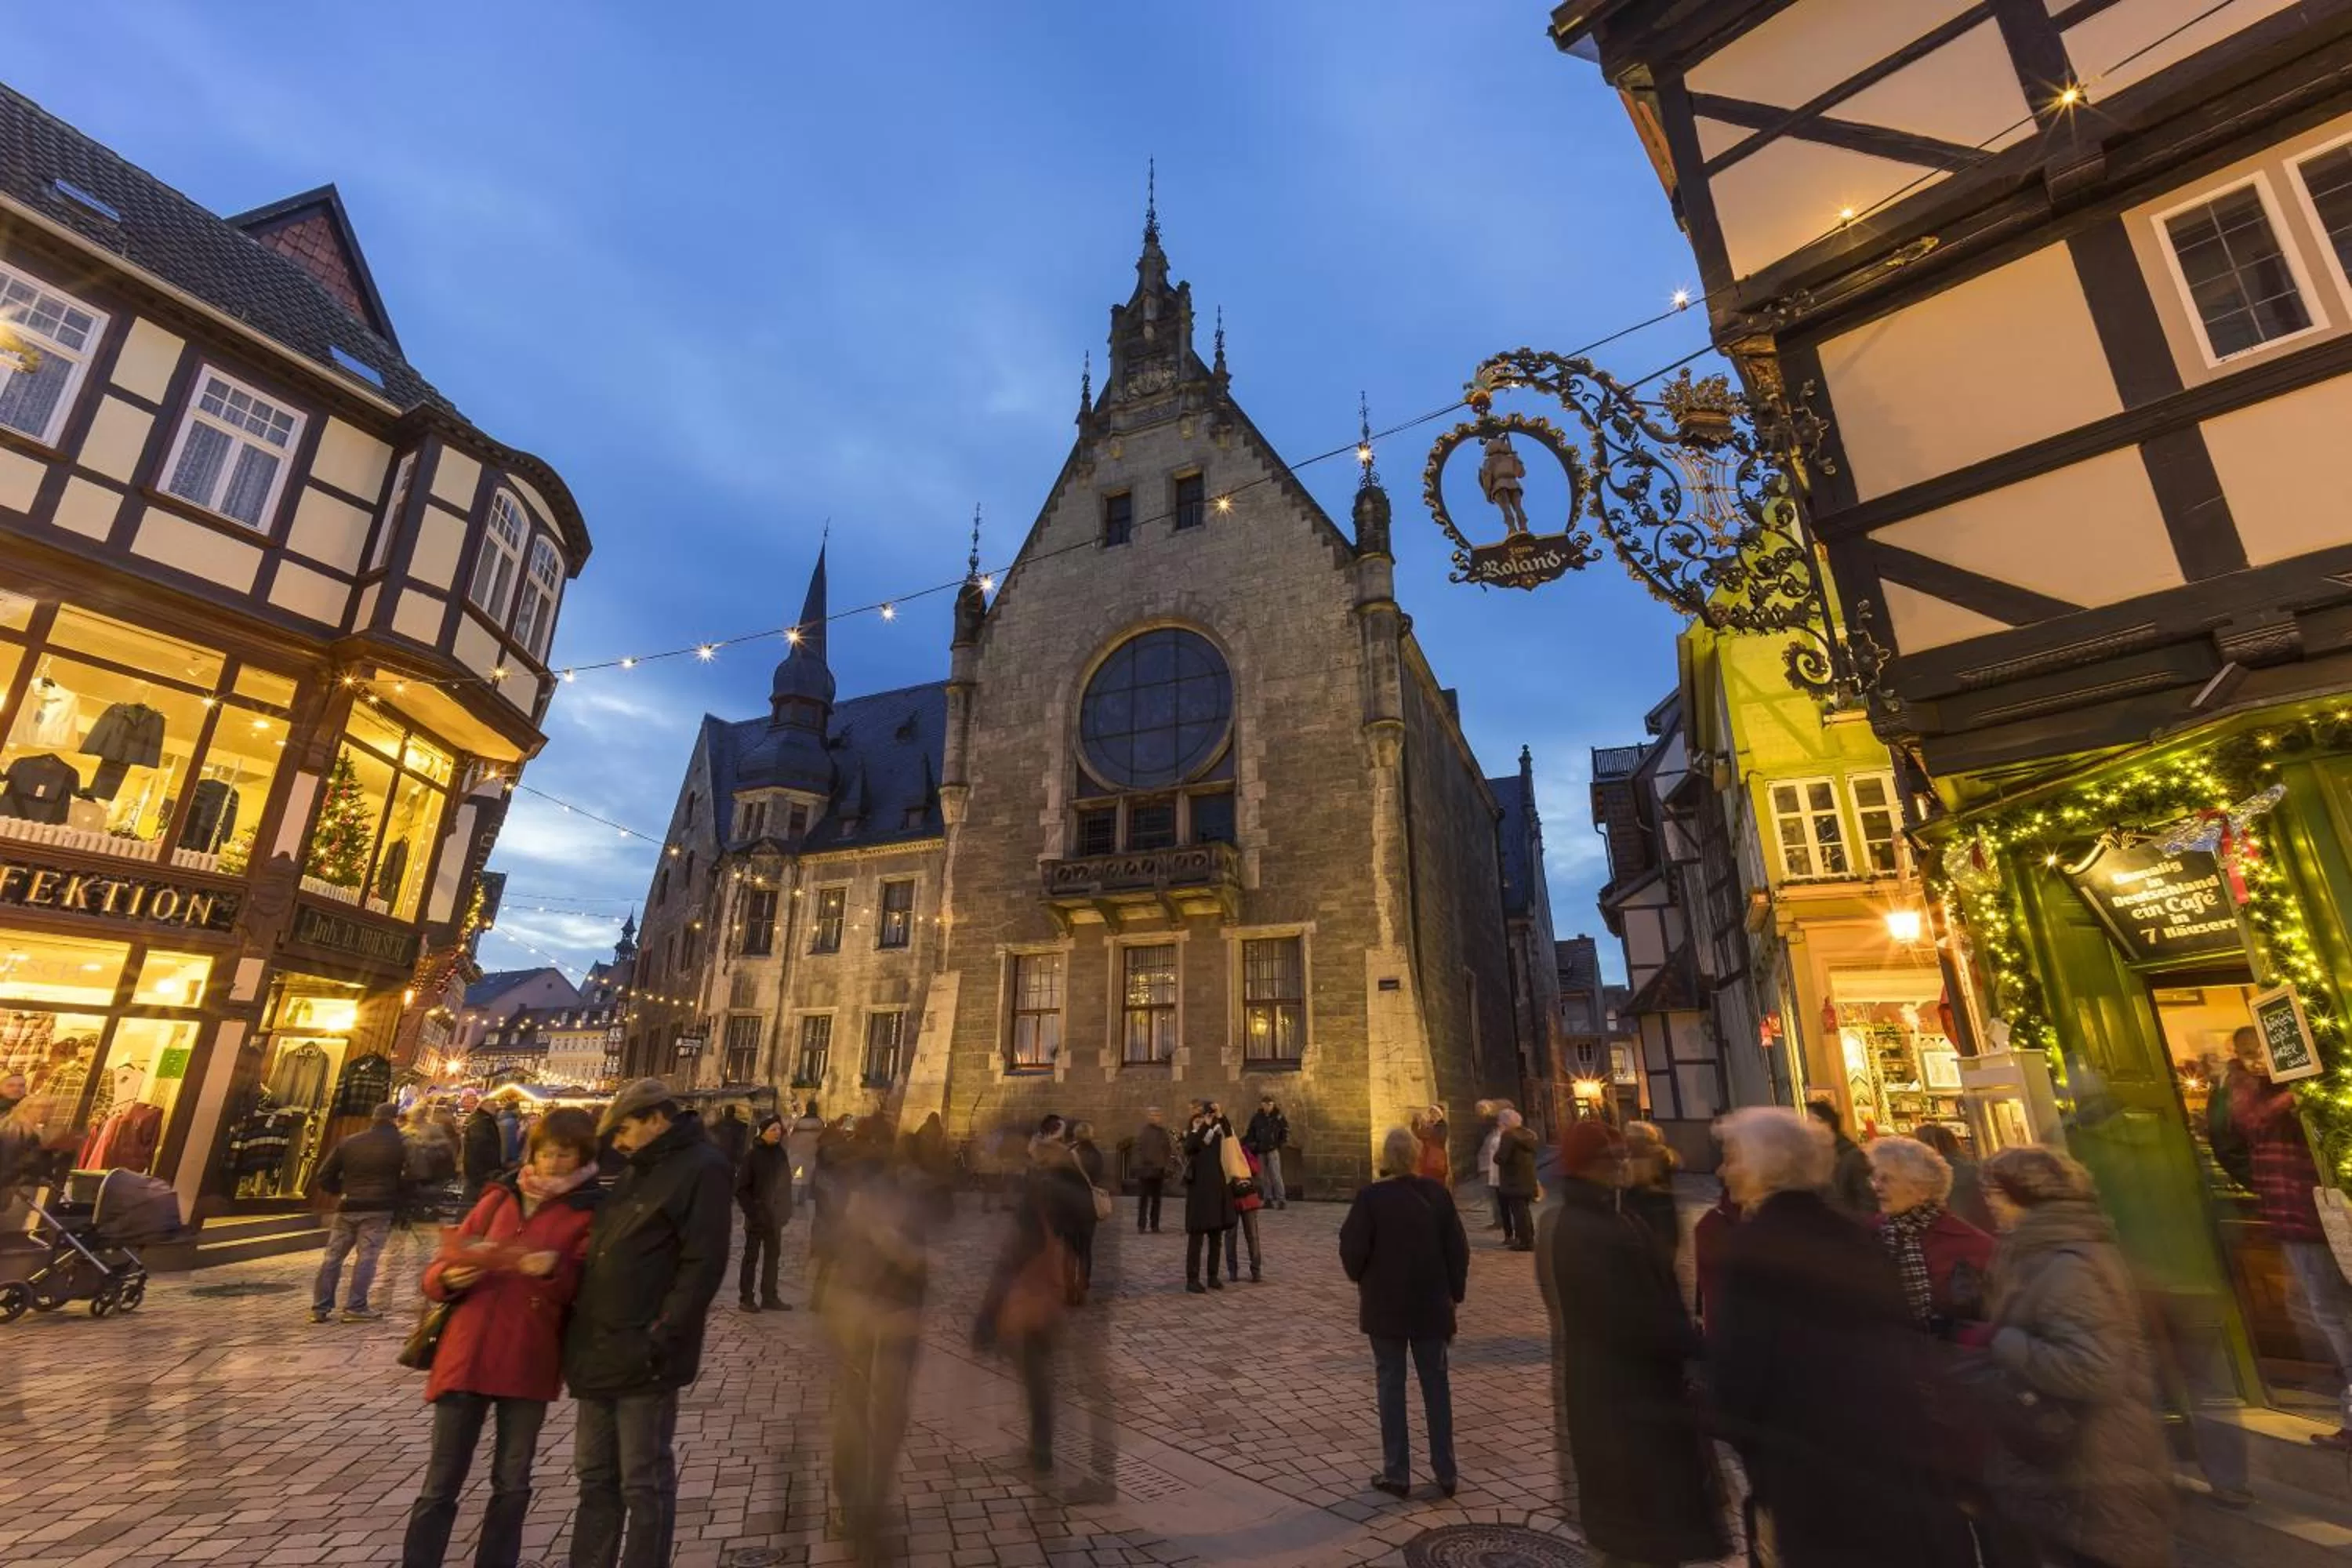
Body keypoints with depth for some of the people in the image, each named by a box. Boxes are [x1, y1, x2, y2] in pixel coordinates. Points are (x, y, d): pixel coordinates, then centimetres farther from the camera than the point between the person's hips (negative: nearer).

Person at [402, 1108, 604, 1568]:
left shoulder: (591, 1212, -4)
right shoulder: (501, 1196, 7)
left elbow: (584, 1290, -10)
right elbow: (441, 1267, 9)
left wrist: (556, 1270, -30)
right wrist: (448, 1277, -14)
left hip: (528, 1362, -2)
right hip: (466, 1356, 2)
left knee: (511, 1485, 12)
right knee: (440, 1486, 9)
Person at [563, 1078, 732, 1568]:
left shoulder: (702, 1169, -16)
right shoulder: (637, 1171, 14)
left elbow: (703, 1265, -20)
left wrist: (660, 1340, -22)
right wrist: (582, 1334, 14)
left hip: (641, 1358, -9)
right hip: (599, 1351, 9)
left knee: (643, 1484, 5)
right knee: (595, 1476, 20)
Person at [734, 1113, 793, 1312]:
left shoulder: (780, 1153, 3)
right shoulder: (752, 1155, -13)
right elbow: (741, 1188, -11)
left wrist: (786, 1210, 3)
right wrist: (752, 1212, -16)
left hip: (775, 1216, 5)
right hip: (757, 1217, -5)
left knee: (773, 1256, 11)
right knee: (751, 1257, 5)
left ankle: (770, 1297, 20)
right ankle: (746, 1298, 15)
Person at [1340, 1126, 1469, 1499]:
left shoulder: (1371, 1197, -15)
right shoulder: (1437, 1193, -7)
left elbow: (1353, 1249, -14)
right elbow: (1458, 1248, -2)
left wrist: (1362, 1279, 7)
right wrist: (1454, 1292, 10)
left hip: (1385, 1305, -3)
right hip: (1431, 1304, 3)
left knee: (1391, 1386, 9)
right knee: (1436, 1385, 15)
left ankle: (1397, 1474, 16)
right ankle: (1446, 1472, 23)